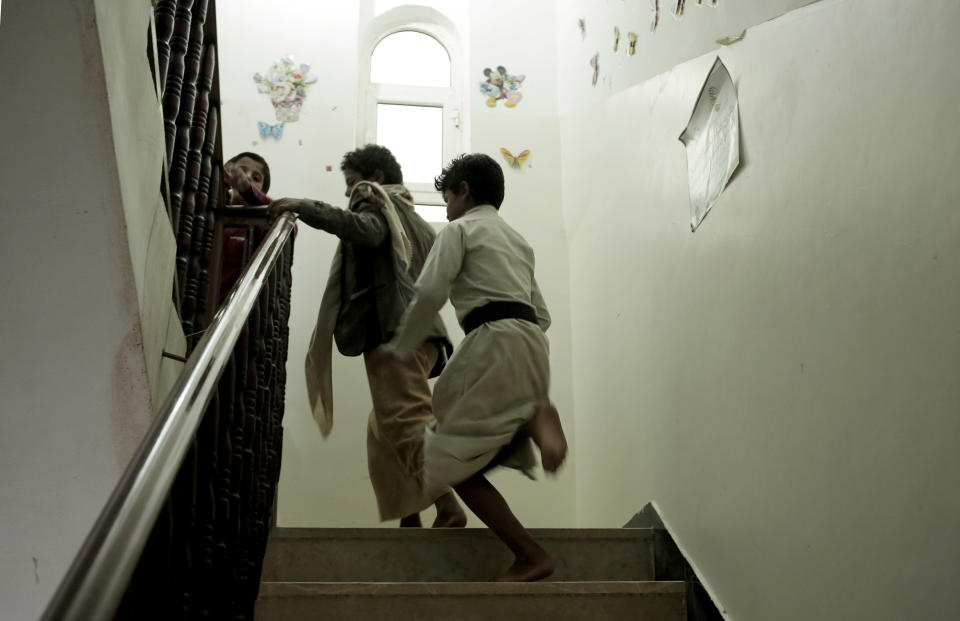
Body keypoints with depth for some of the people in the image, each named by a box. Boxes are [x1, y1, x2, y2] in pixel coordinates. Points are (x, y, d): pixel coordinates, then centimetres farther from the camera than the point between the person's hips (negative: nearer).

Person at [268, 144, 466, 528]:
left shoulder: (376, 202, 7)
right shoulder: (413, 220, 35)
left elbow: (365, 229, -18)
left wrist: (304, 207, -20)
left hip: (393, 331, -9)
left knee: (406, 420, -20)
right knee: (384, 430, 9)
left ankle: (448, 508, -33)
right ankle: (410, 522, 2)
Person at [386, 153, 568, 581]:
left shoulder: (459, 229, 8)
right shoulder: (517, 240, 31)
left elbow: (429, 292, -7)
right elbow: (542, 314, 27)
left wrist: (399, 349, 4)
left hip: (494, 341, -8)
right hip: (533, 343, 8)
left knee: (454, 461, -4)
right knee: (475, 459, 8)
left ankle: (528, 554, -20)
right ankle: (533, 417, -24)